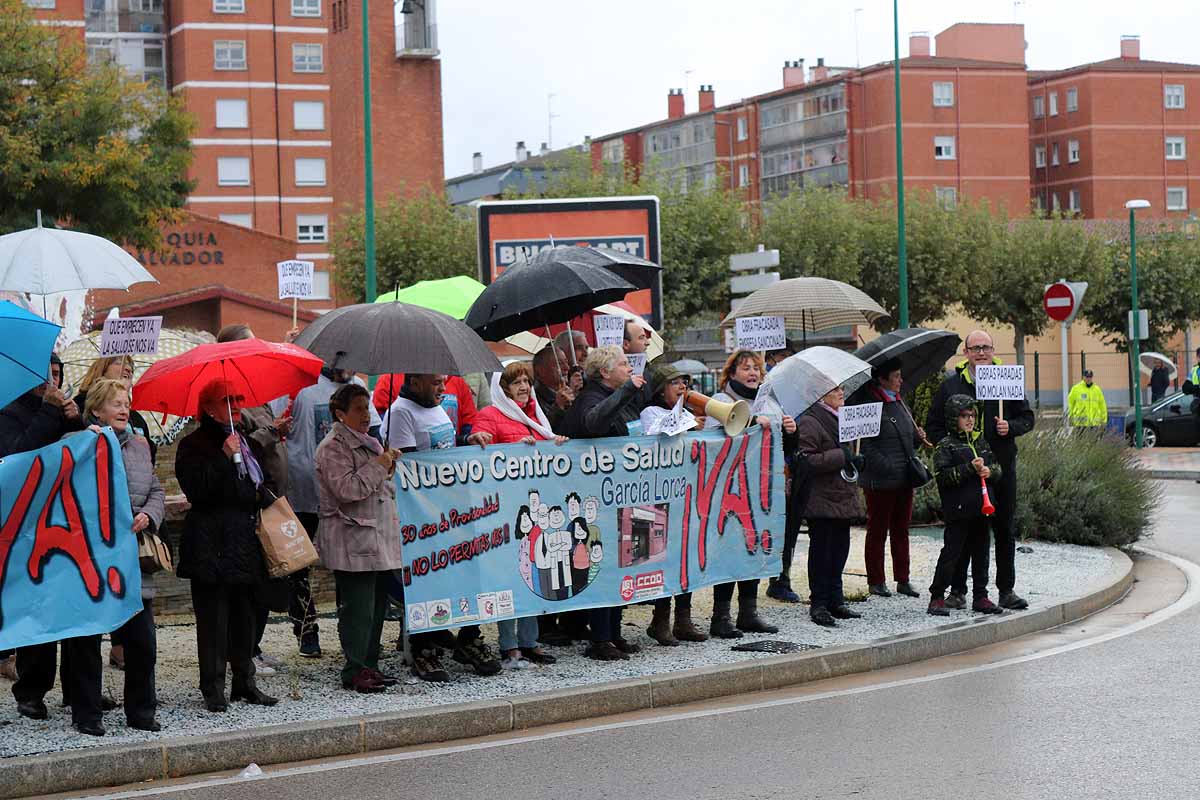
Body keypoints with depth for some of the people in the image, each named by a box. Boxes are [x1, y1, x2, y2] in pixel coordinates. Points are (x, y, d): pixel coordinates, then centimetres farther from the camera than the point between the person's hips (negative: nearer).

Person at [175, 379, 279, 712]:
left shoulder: (249, 444, 18)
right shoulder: (193, 445, -3)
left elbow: (265, 484, 30)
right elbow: (195, 488, -17)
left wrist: (266, 496, 8)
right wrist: (225, 457, -19)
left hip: (245, 543, 7)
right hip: (212, 546, -7)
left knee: (244, 615, 10)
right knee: (213, 617, -5)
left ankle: (244, 682, 17)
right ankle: (213, 688, 0)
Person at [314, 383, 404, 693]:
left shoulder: (370, 443, 21)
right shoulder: (334, 446, -8)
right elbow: (347, 489, -20)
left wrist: (389, 469, 13)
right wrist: (378, 466, -13)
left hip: (380, 537, 9)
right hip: (352, 542, -9)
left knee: (377, 605, 10)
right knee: (358, 608, -8)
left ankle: (369, 666, 18)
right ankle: (355, 671, -3)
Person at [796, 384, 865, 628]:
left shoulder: (842, 417, 17)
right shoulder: (809, 421, -12)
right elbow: (807, 460, -20)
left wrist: (856, 459, 12)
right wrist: (841, 456, -20)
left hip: (843, 496, 8)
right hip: (822, 500, -8)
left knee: (840, 548, 11)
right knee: (821, 550, -3)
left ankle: (835, 600, 20)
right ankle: (818, 605, 4)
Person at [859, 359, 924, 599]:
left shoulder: (899, 403, 15)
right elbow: (867, 446, -16)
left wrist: (918, 437, 4)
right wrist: (889, 468, -22)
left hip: (904, 480, 8)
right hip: (880, 481, -8)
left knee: (901, 529, 11)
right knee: (877, 531, 2)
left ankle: (902, 579, 16)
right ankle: (876, 581, 9)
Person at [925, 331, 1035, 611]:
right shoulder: (950, 385, 3)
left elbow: (1027, 418, 11)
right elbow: (933, 426, 5)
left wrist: (1011, 427, -10)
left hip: (1002, 466, 1)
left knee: (1004, 530, 6)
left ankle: (1007, 590, 14)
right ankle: (957, 591, 11)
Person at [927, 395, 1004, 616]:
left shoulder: (981, 441, 14)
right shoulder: (946, 445, -5)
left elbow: (998, 468, 18)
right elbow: (942, 475, -15)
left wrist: (990, 471, -5)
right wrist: (969, 469, -20)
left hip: (981, 509, 6)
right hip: (958, 510, -6)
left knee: (981, 553, 11)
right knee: (951, 552, -4)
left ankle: (980, 597, 19)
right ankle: (936, 598, 2)